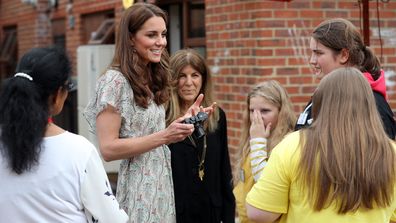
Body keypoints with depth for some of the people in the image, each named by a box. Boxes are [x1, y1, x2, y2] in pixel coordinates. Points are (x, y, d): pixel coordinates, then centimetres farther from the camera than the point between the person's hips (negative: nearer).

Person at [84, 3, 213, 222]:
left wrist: (185, 120, 2)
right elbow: (108, 149, -19)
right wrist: (163, 137, -24)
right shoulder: (114, 81, -15)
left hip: (161, 186, 7)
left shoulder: (153, 80, 8)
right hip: (137, 193, -7)